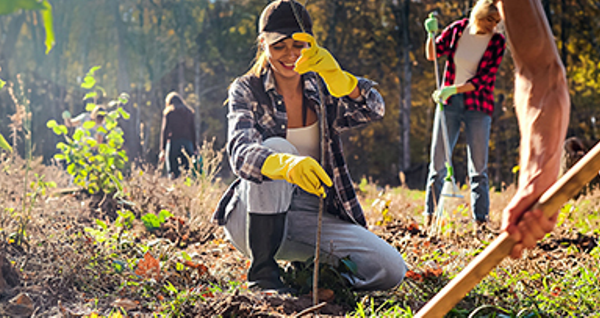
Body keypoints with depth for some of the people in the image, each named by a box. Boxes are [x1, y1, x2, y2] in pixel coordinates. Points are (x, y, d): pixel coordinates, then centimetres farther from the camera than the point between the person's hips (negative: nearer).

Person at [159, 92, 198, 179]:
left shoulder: (168, 112, 6)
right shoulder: (189, 112, 17)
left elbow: (164, 130, 1)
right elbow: (193, 130, 14)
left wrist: (162, 150, 1)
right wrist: (195, 149, 16)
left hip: (173, 142, -3)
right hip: (187, 142, 3)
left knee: (173, 174, -5)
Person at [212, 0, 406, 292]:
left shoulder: (322, 89, 4)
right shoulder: (246, 91, -5)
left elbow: (374, 110, -15)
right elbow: (241, 153, -25)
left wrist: (335, 75, -36)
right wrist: (287, 165, -48)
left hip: (311, 218, 3)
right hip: (253, 219, -3)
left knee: (391, 270, -18)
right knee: (275, 146, -32)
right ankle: (262, 271, -23)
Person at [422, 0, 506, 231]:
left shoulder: (497, 42, -7)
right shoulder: (458, 29, -1)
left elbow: (483, 79, -12)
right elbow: (432, 55, 5)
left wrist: (454, 89, -23)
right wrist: (431, 34, -14)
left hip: (478, 107, -2)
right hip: (448, 103, 2)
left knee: (479, 168, 0)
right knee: (437, 162, 2)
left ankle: (481, 221, 4)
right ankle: (430, 216, 9)